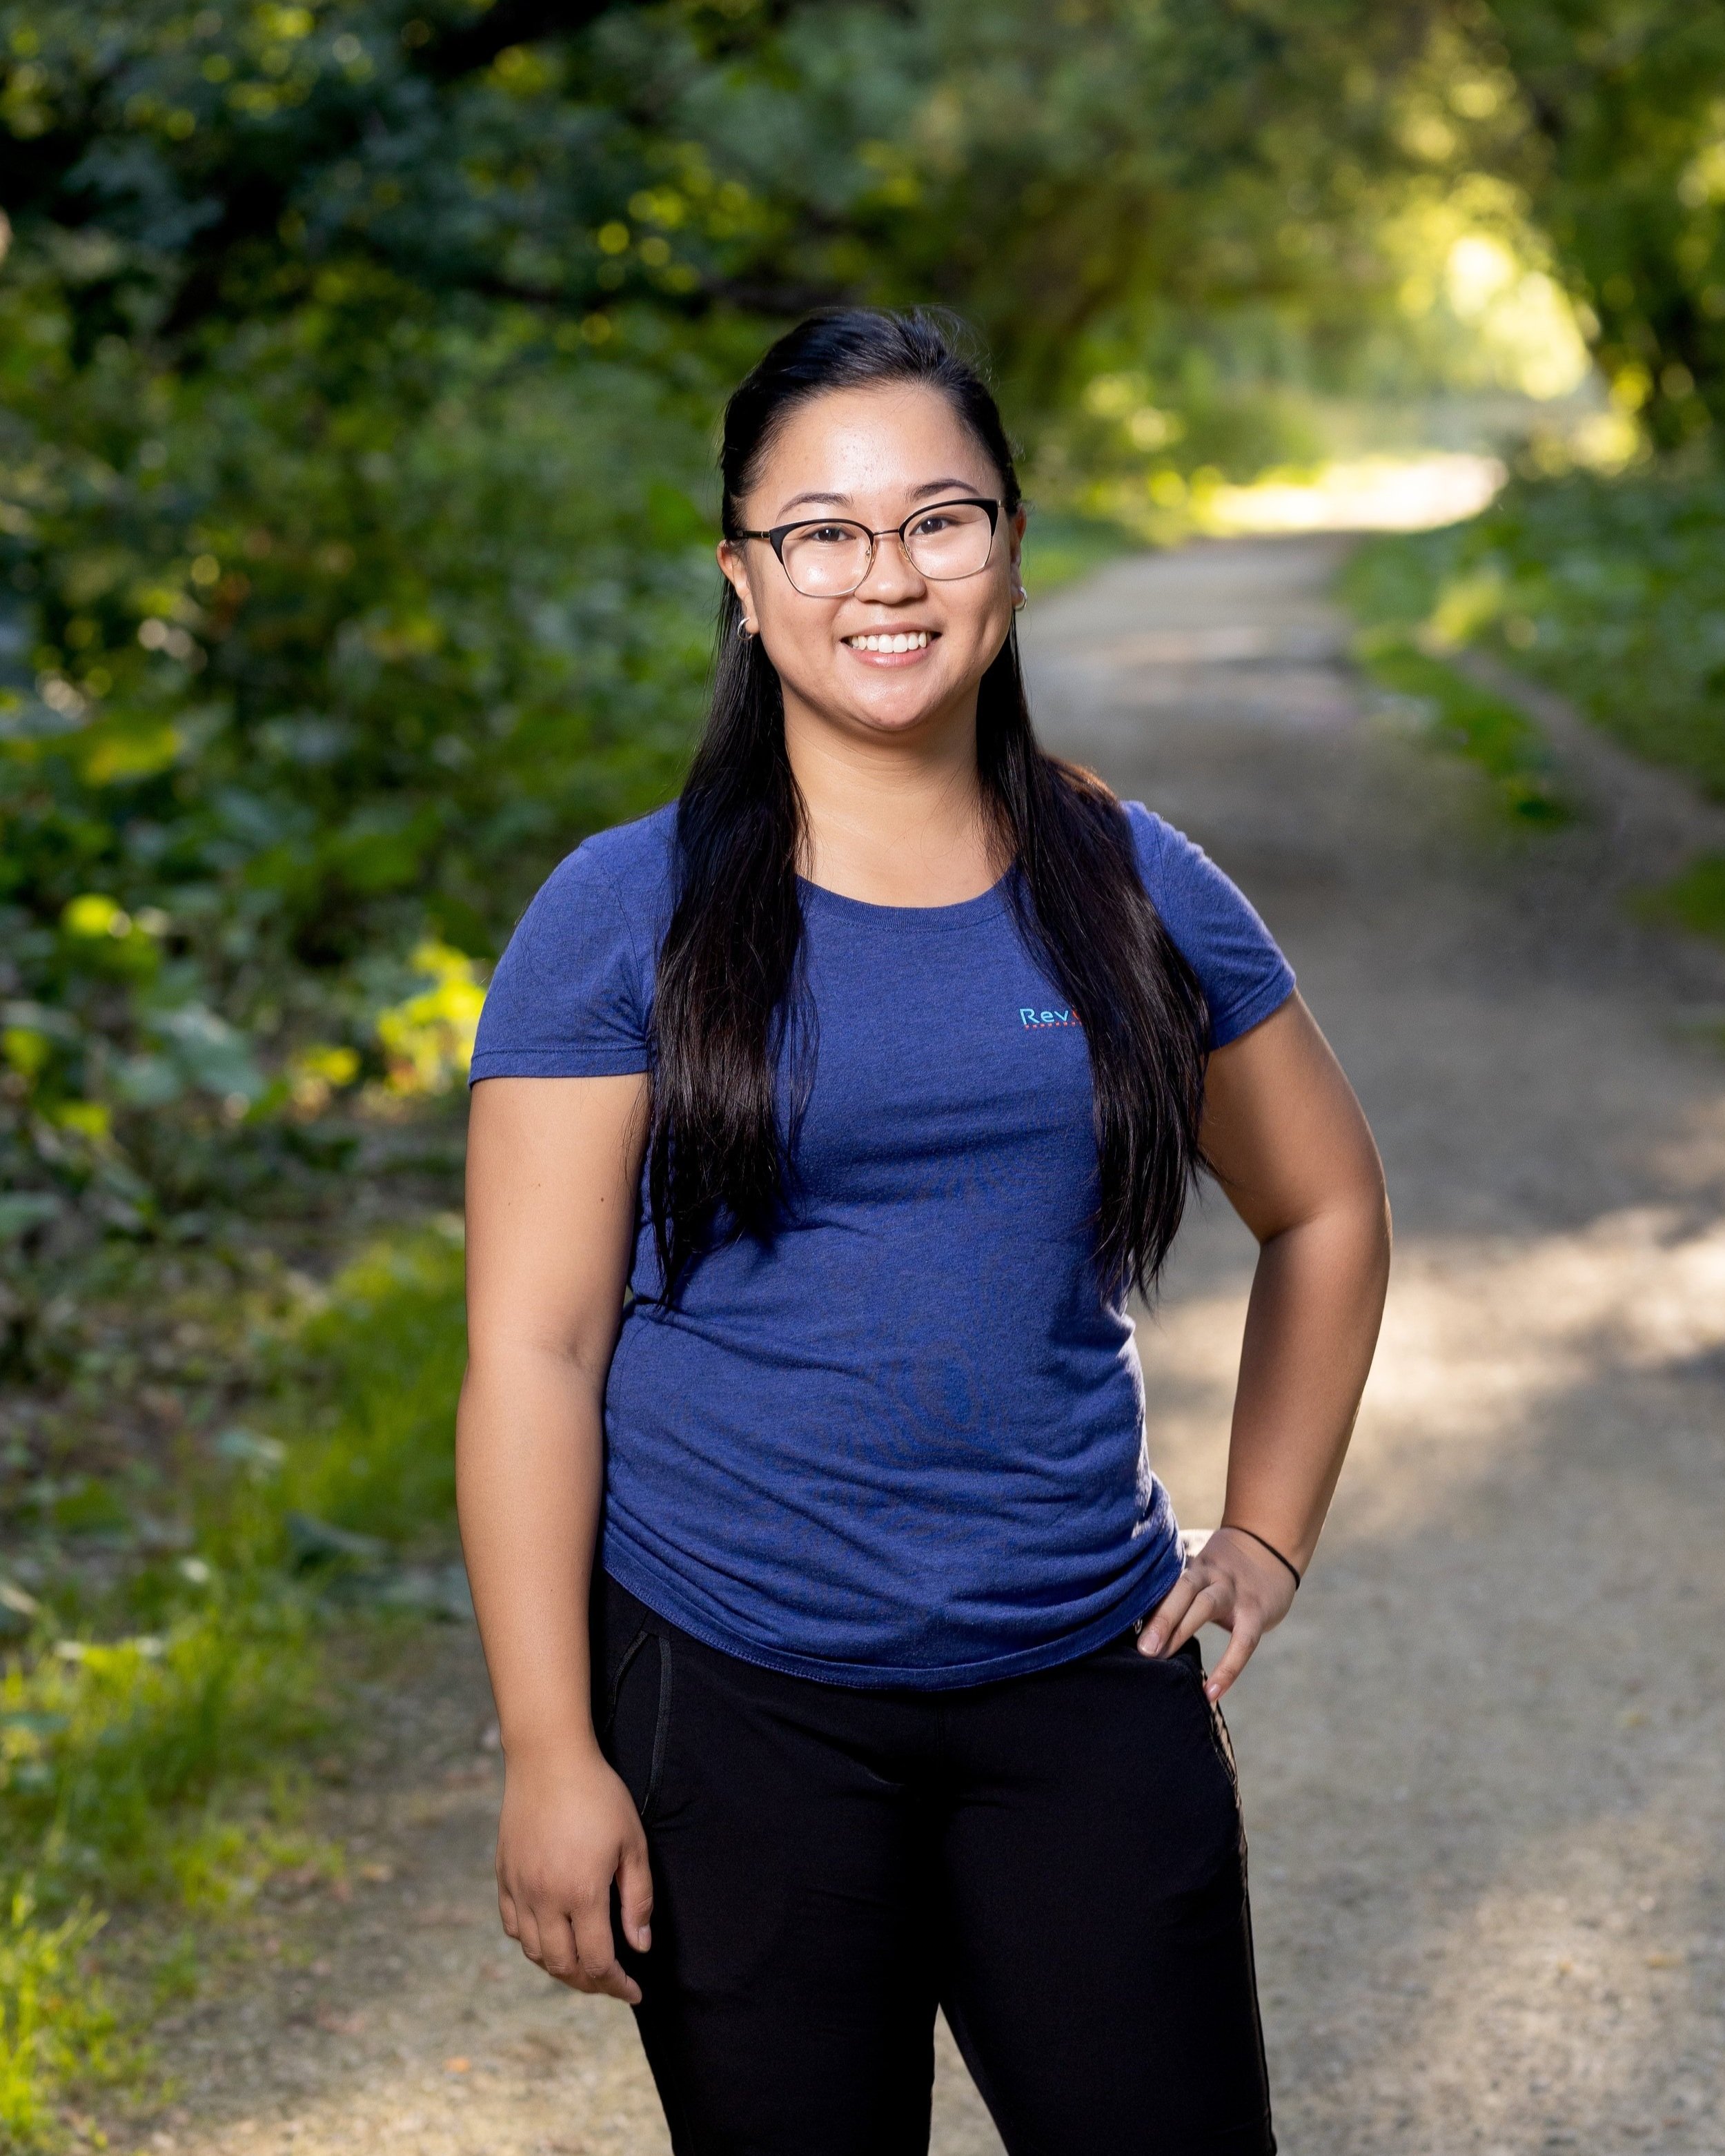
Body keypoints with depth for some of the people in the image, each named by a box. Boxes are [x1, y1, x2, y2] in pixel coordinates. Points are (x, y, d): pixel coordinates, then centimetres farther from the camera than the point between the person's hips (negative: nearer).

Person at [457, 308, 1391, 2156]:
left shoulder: (1136, 891, 4)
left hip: (1085, 1684, 3)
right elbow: (533, 1346, -7)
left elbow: (1327, 1207, 19)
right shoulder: (628, 917, -5)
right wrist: (549, 1753, -11)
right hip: (729, 1705, -2)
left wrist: (1266, 1534, 11)